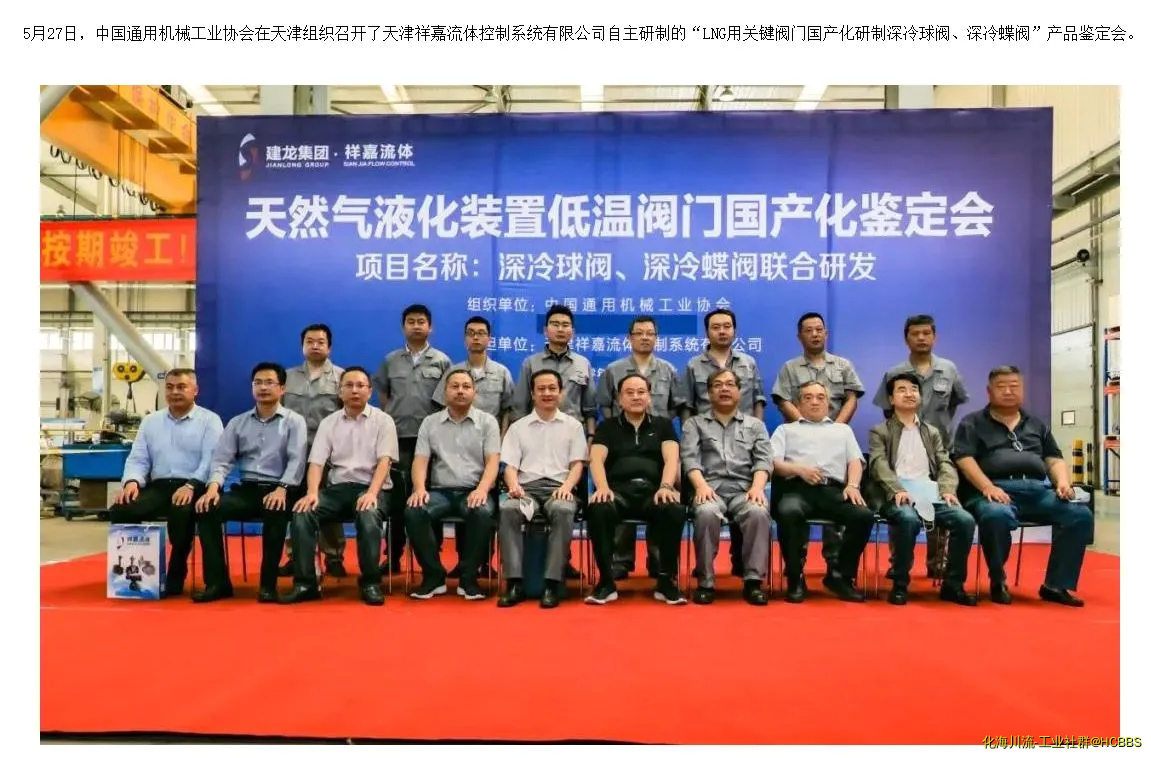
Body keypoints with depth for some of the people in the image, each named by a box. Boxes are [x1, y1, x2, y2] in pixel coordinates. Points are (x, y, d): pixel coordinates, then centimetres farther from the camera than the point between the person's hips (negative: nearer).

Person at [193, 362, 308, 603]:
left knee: (276, 512, -37)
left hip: (278, 491, -4)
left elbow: (297, 460, -8)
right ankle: (217, 582, -15)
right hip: (246, 489, 4)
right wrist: (213, 486, -15)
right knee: (207, 508, -23)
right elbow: (222, 458, 6)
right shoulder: (237, 422, 16)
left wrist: (282, 489, -25)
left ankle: (268, 583, -22)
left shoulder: (294, 421, 5)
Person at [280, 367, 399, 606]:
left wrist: (372, 493, -25)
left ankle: (370, 582, -21)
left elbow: (384, 461, -7)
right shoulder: (328, 423, 13)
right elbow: (316, 462, 3)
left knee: (368, 515, -36)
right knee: (302, 513, -25)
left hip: (371, 488, -3)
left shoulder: (383, 421, 4)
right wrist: (312, 492, -17)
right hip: (337, 487, 3)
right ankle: (305, 583, -17)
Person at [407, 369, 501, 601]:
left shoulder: (487, 421, 7)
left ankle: (468, 577, -17)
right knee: (413, 512, -29)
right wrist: (420, 488, -16)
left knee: (482, 513, -35)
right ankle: (434, 576, -13)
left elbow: (492, 461, -2)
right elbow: (420, 460, 5)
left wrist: (482, 489, -22)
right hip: (440, 490, 2)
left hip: (474, 491, -2)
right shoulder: (430, 422, 13)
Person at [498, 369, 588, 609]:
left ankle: (553, 582, -34)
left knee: (563, 511, -38)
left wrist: (567, 486, -13)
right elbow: (510, 465, 10)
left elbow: (577, 464, 8)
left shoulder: (573, 425, 17)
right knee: (507, 510, -34)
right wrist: (514, 485, -13)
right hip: (527, 487, 1)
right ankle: (515, 581, -31)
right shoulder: (518, 427, 19)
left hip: (559, 487, -1)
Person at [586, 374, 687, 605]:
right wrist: (603, 487, -18)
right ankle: (606, 581, -21)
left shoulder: (663, 424, 20)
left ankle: (666, 580, -19)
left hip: (653, 490, 0)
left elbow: (671, 459, 4)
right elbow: (597, 460, 3)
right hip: (619, 490, 0)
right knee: (598, 509, -35)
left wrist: (666, 487, -17)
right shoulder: (607, 427, 20)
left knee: (675, 510, -34)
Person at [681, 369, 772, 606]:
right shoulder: (695, 423, 18)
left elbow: (763, 460, 8)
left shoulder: (755, 425, 22)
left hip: (744, 489, 1)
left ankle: (753, 581, -24)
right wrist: (701, 485, -17)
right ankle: (706, 582, -23)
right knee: (707, 513, -36)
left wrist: (757, 487, -13)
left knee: (758, 513, -34)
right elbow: (690, 458, 2)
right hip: (711, 488, -1)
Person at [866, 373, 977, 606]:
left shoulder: (933, 433, 25)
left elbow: (945, 464, 13)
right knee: (909, 519, -37)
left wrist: (947, 490, -9)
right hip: (897, 498, -4)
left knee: (965, 520, -23)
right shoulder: (879, 432, 12)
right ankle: (900, 584, -20)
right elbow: (879, 465, -4)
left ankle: (952, 584, -8)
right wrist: (897, 490, -22)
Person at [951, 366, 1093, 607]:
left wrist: (1063, 482, -1)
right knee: (997, 515, -38)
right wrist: (987, 487, -18)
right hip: (996, 491, -5)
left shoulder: (1036, 424, 27)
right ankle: (998, 582, -14)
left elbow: (1054, 459, 22)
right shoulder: (972, 423, 11)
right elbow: (964, 459, -2)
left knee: (1081, 515, -21)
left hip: (1039, 490, 5)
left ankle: (1055, 585, -11)